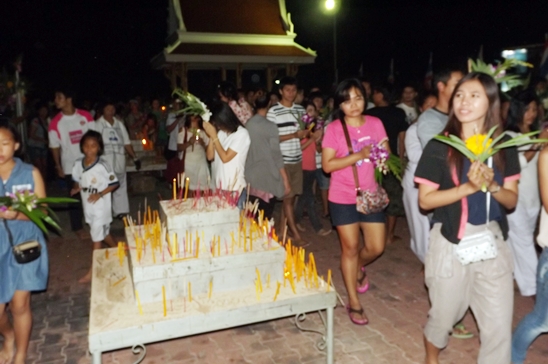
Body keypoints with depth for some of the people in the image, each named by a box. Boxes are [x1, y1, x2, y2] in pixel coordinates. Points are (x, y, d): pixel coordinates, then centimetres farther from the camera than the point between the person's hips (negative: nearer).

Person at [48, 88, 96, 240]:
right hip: (70, 166, -1)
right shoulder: (55, 123, -6)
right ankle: (78, 227, 20)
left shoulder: (85, 116, -3)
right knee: (75, 197, 7)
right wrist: (58, 167, -4)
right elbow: (54, 147, -2)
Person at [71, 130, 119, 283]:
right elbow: (77, 181, 12)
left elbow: (114, 183, -12)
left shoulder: (102, 165, -19)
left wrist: (100, 194, -22)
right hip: (88, 206, 6)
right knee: (103, 233, 22)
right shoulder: (78, 164, -3)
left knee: (97, 238, 2)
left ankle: (92, 272, 11)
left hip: (101, 206, -6)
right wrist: (75, 188, -10)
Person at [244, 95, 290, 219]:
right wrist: (285, 180, -6)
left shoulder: (248, 124, 3)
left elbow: (248, 151, 11)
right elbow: (276, 155, -11)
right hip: (267, 178, -5)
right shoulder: (270, 127, -11)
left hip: (250, 178, 5)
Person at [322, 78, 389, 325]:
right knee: (350, 248, 6)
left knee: (376, 247, 8)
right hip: (343, 198, -3)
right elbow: (327, 165, -14)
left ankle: (359, 267, 45)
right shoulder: (334, 129, -10)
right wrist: (359, 155, -22)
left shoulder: (375, 123, 1)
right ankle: (354, 303, 23)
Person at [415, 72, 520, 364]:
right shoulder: (439, 147, -9)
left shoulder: (504, 147, 2)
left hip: (493, 243, 3)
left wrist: (492, 186, -16)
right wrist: (468, 187, -22)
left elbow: (512, 201, 5)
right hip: (451, 244, -3)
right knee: (443, 315, 15)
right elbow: (425, 200, -11)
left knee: (499, 325, 7)